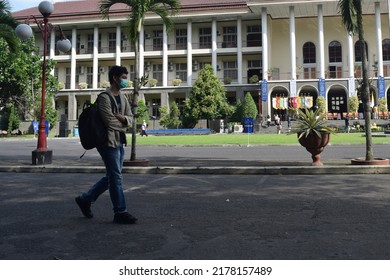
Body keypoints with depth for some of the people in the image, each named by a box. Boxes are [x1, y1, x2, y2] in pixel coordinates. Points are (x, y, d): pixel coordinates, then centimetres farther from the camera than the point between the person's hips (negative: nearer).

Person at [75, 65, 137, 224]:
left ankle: (85, 199, 28)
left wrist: (122, 118, -10)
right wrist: (123, 126, -1)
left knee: (111, 177, 14)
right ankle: (120, 212, 6)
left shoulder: (123, 97, 15)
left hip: (119, 142, 9)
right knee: (116, 177, -4)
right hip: (108, 141, -9)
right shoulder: (104, 97, -12)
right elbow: (110, 122, -19)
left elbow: (130, 119, 12)